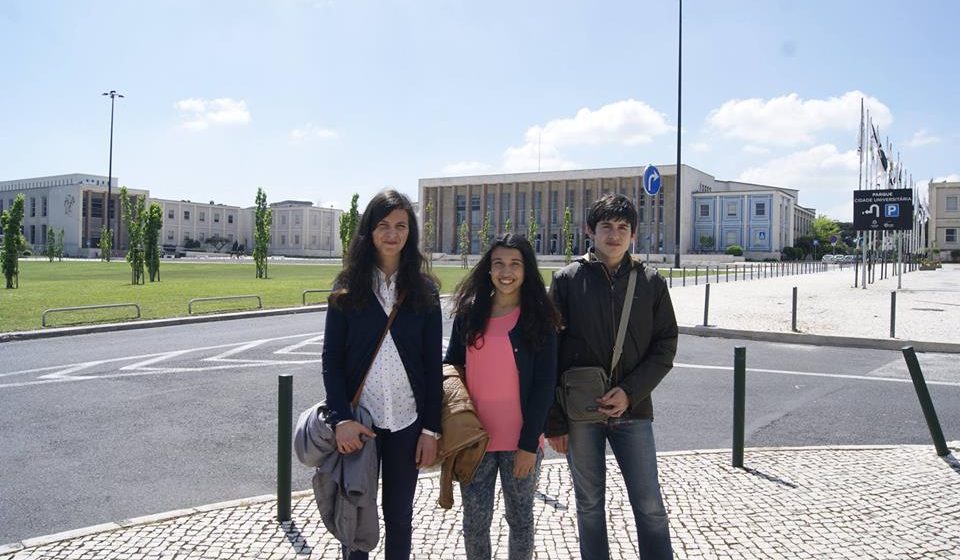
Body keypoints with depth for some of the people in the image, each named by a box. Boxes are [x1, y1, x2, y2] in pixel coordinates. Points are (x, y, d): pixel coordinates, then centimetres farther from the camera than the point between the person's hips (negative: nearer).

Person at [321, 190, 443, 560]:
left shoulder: (424, 289, 2)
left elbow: (433, 363, 2)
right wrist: (341, 419, -14)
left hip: (407, 422, 1)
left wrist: (431, 428, -2)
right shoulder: (348, 286, 0)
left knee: (399, 516, 13)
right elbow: (331, 359, -3)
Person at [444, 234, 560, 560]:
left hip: (521, 441, -2)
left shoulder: (539, 318, -4)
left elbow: (544, 384, -6)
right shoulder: (468, 313, 3)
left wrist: (530, 443, -10)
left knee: (520, 518, 12)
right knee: (474, 523, 9)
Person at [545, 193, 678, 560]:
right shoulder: (567, 279, -2)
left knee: (650, 506, 4)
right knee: (589, 503, 12)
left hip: (633, 411, 1)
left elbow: (665, 346, 3)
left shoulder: (651, 282, 2)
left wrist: (630, 392, -12)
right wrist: (554, 420, -5)